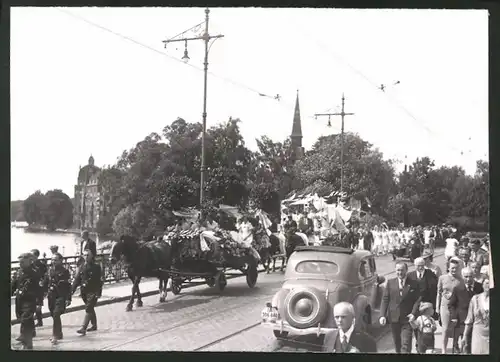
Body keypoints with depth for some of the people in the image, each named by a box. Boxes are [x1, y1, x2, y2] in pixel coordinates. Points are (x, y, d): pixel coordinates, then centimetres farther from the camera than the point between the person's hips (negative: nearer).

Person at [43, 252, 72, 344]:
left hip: (61, 296, -6)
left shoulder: (65, 271, -7)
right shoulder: (50, 270, 7)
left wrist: (68, 299, -13)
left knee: (56, 315, -17)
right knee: (54, 315, 13)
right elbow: (45, 284, 14)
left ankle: (55, 336, -13)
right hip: (51, 296, 6)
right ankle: (59, 334, 27)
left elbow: (68, 286, -8)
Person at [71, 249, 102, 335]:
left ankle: (83, 329, -17)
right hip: (84, 292, 6)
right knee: (90, 309, 18)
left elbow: (98, 281, -10)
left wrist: (98, 293, -16)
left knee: (88, 309, -12)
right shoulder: (82, 267, 10)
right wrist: (72, 289, -1)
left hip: (92, 292, -6)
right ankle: (94, 325, 32)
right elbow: (77, 279, 10)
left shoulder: (96, 267, -7)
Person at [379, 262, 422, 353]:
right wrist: (382, 315, -8)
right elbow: (385, 300, 2)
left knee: (406, 344, -9)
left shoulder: (413, 284, -1)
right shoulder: (390, 282, 4)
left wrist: (413, 313, -16)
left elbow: (418, 300, -2)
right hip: (393, 318, 3)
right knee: (397, 344, 15)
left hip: (407, 319, -3)